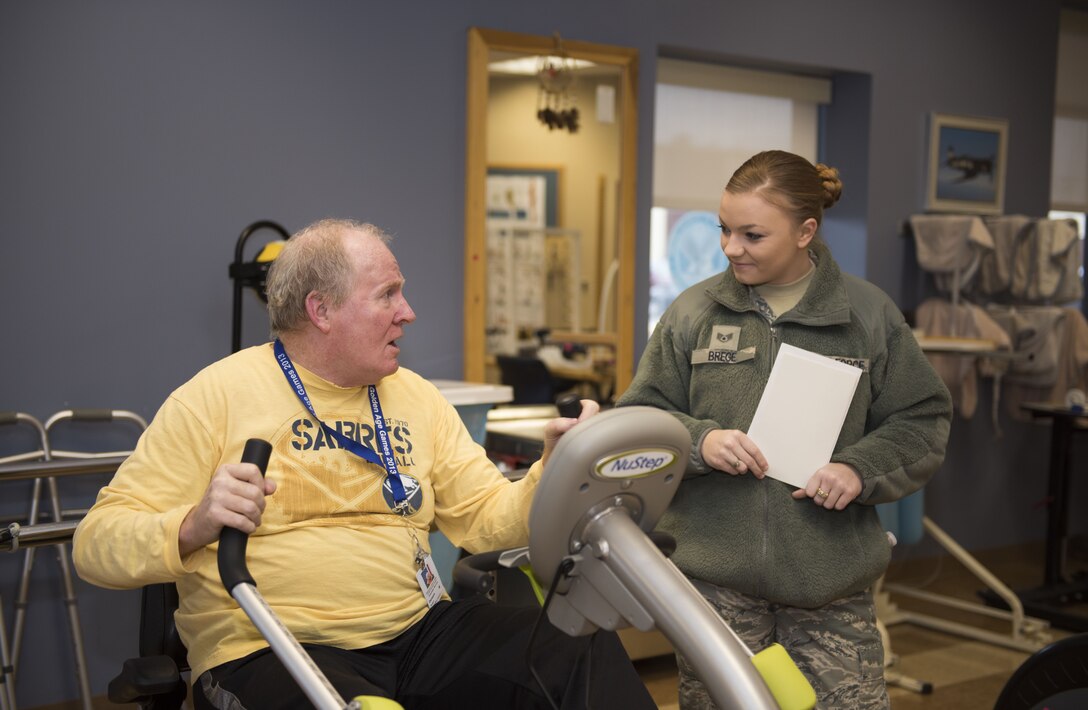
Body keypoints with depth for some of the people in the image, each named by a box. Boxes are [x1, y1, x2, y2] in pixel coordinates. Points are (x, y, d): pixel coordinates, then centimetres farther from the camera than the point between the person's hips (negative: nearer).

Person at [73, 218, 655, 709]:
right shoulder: (216, 396, -3)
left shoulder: (416, 397, 13)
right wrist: (192, 527, -26)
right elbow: (98, 543, -6)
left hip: (419, 631, 5)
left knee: (588, 653, -16)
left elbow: (488, 520, 10)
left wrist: (554, 472, -9)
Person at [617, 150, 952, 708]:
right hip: (714, 576, 0)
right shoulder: (692, 312, 4)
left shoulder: (869, 313, 3)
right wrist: (699, 440, -13)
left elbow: (923, 420, 7)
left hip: (832, 583, 0)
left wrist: (861, 468, -11)